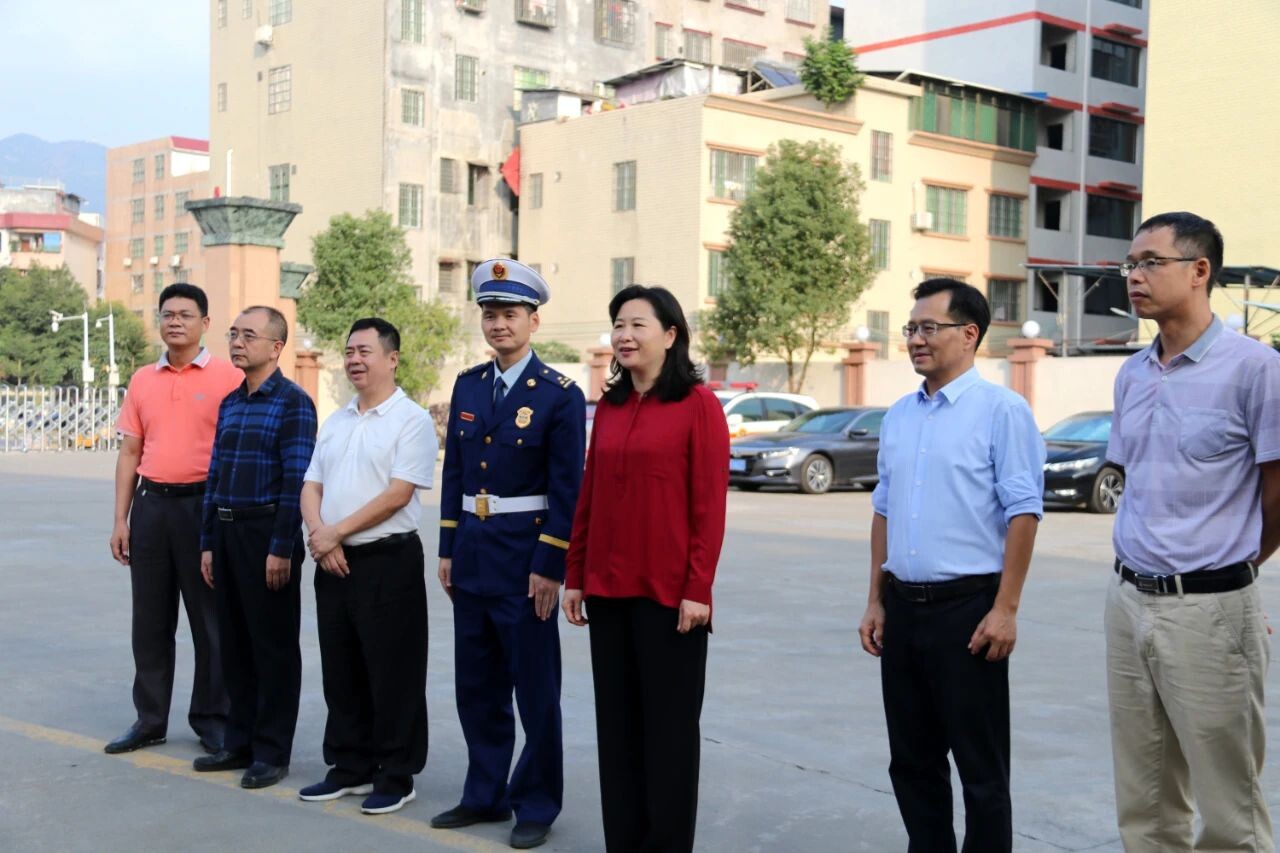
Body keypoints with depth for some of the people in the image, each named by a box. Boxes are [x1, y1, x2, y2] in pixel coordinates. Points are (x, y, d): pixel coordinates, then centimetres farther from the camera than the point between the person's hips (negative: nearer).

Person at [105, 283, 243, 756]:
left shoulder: (229, 377, -3)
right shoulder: (142, 381, 10)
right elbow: (129, 453, 12)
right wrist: (120, 518, 6)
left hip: (204, 504, -4)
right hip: (151, 504, 4)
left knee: (210, 618, 4)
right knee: (150, 618, 9)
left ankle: (212, 719, 15)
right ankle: (150, 718, 20)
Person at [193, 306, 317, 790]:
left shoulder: (292, 403, -10)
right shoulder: (230, 404, 13)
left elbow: (297, 481, -15)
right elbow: (215, 474, 16)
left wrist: (281, 549, -18)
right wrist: (208, 543, 12)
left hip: (267, 536, -7)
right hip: (227, 533, 8)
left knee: (273, 645, 2)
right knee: (234, 643, 13)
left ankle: (272, 751, 11)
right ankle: (239, 743, 24)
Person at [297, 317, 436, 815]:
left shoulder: (411, 420, -8)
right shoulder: (336, 423, 15)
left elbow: (397, 494, -16)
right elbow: (312, 486, 13)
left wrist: (336, 532, -13)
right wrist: (320, 535, -6)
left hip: (388, 561, -7)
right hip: (333, 562, 7)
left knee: (392, 675, 1)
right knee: (341, 672, 13)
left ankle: (395, 778, 12)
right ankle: (350, 768, 26)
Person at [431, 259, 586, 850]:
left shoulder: (560, 396, -9)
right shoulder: (467, 386, 9)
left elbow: (567, 490, -11)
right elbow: (454, 473, 11)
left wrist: (550, 567, -14)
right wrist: (448, 550, 8)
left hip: (525, 556, -6)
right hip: (471, 554, 6)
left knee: (534, 688, 4)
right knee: (476, 685, 14)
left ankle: (536, 805, 17)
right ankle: (484, 794, 27)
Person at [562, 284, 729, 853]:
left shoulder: (697, 403, -6)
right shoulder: (609, 406, 10)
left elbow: (710, 504, -9)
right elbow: (589, 497, 12)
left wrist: (697, 589, -13)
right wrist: (575, 576, 9)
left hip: (669, 591, -5)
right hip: (608, 588, 6)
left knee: (670, 722, 5)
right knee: (617, 721, 11)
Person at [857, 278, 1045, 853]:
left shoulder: (1001, 410, -7)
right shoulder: (898, 417, 12)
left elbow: (1023, 513, -12)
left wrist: (1005, 610, -16)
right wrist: (875, 601, 13)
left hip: (967, 607, -6)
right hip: (903, 605, 7)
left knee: (981, 767, 2)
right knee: (912, 761, 14)